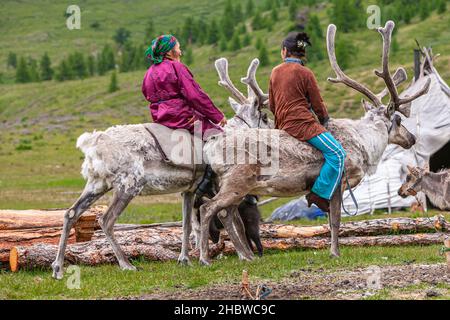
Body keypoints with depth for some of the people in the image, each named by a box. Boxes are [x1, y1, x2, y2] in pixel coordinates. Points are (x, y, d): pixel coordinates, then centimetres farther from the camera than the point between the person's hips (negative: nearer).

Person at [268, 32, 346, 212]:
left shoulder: (275, 72, 11)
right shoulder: (305, 73, -7)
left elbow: (271, 105, 18)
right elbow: (317, 104, -3)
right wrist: (324, 120, 15)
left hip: (283, 125, 8)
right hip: (303, 123, -8)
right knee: (337, 153, -14)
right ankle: (319, 195, -18)